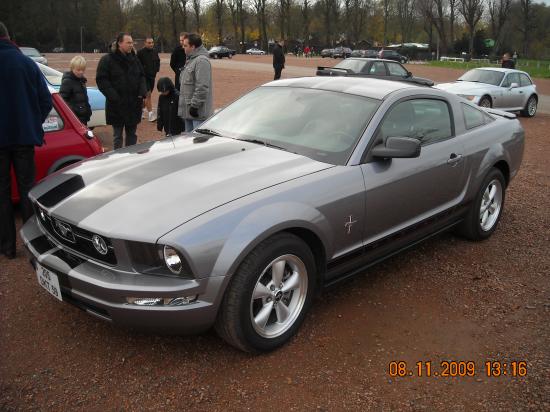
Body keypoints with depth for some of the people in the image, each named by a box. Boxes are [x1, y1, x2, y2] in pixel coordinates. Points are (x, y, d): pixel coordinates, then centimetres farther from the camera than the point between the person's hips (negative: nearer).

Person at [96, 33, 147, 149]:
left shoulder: (134, 59, 9)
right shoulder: (107, 60, -7)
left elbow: (142, 76, 14)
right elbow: (101, 80, -10)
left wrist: (142, 92, -2)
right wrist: (113, 97, -19)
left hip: (134, 103, 5)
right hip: (117, 105, -5)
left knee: (132, 133, 13)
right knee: (117, 135, 5)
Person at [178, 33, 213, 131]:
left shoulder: (201, 61, -17)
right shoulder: (191, 60, 16)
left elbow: (201, 87, -24)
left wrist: (195, 105, -23)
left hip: (198, 112, -11)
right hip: (188, 110, 11)